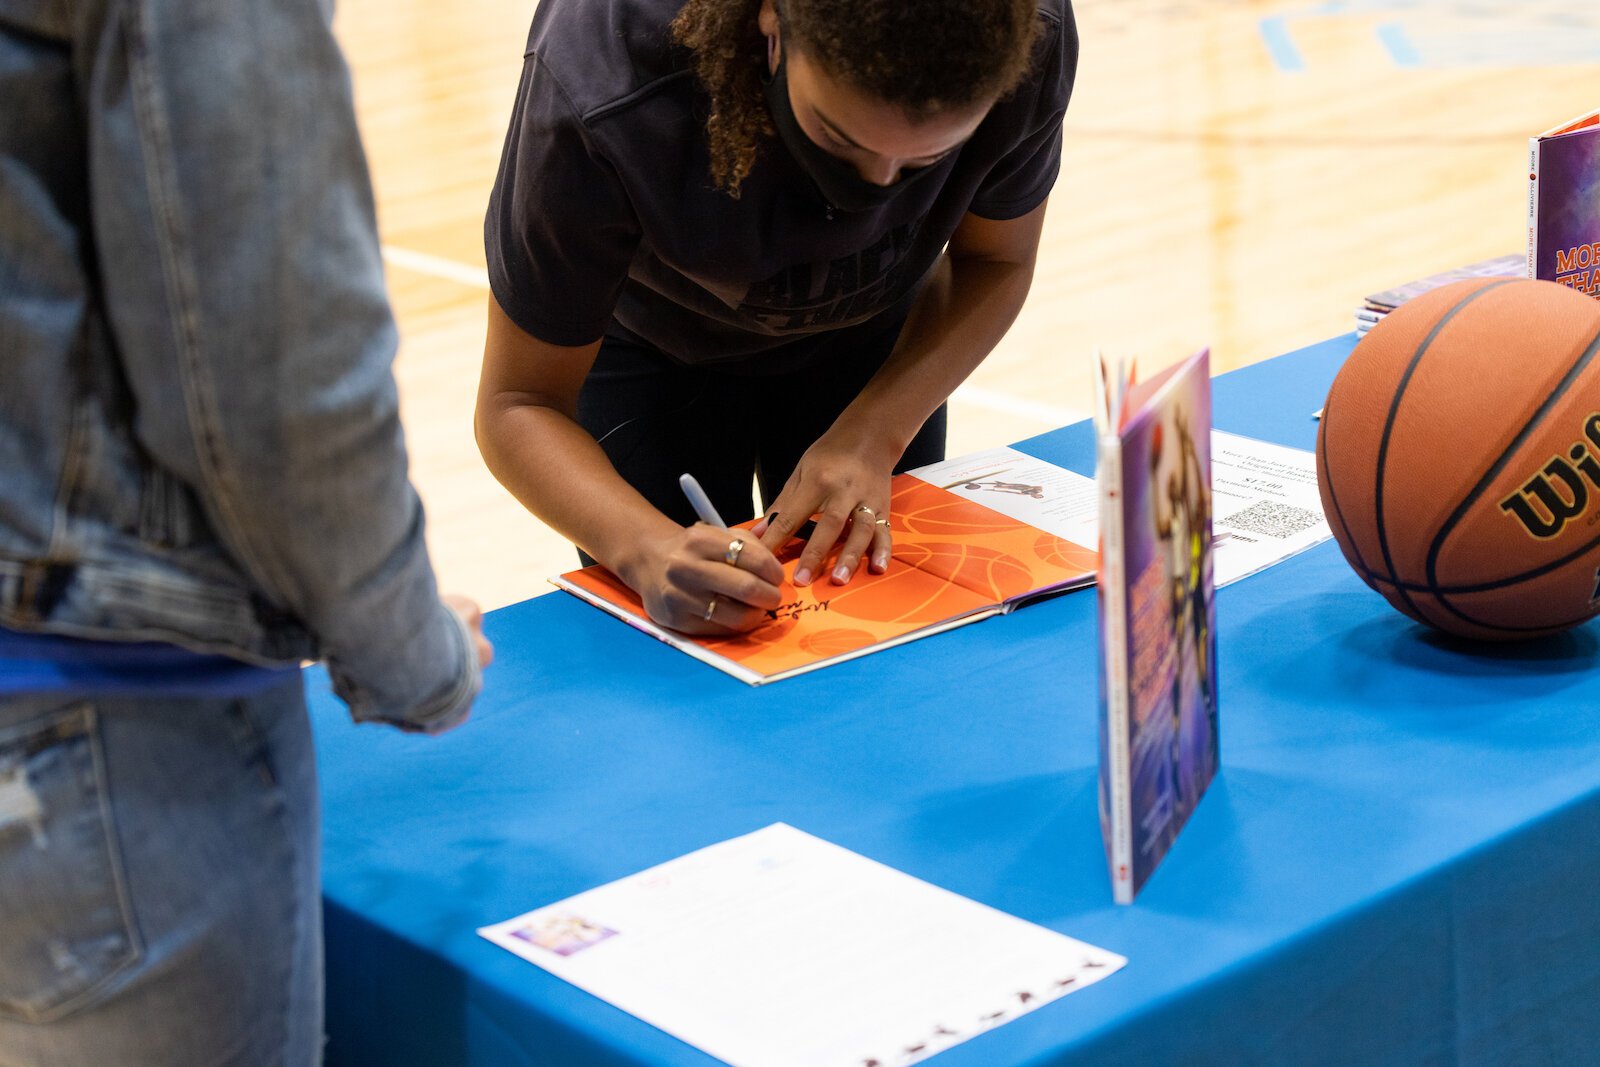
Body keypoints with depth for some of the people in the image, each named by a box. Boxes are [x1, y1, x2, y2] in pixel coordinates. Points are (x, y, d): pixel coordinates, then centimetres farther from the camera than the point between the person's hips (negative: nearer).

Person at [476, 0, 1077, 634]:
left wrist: (873, 434, -29)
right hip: (654, 343, -2)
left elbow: (994, 262, -14)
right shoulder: (604, 106, -44)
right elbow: (519, 404, -34)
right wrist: (647, 549, -53)